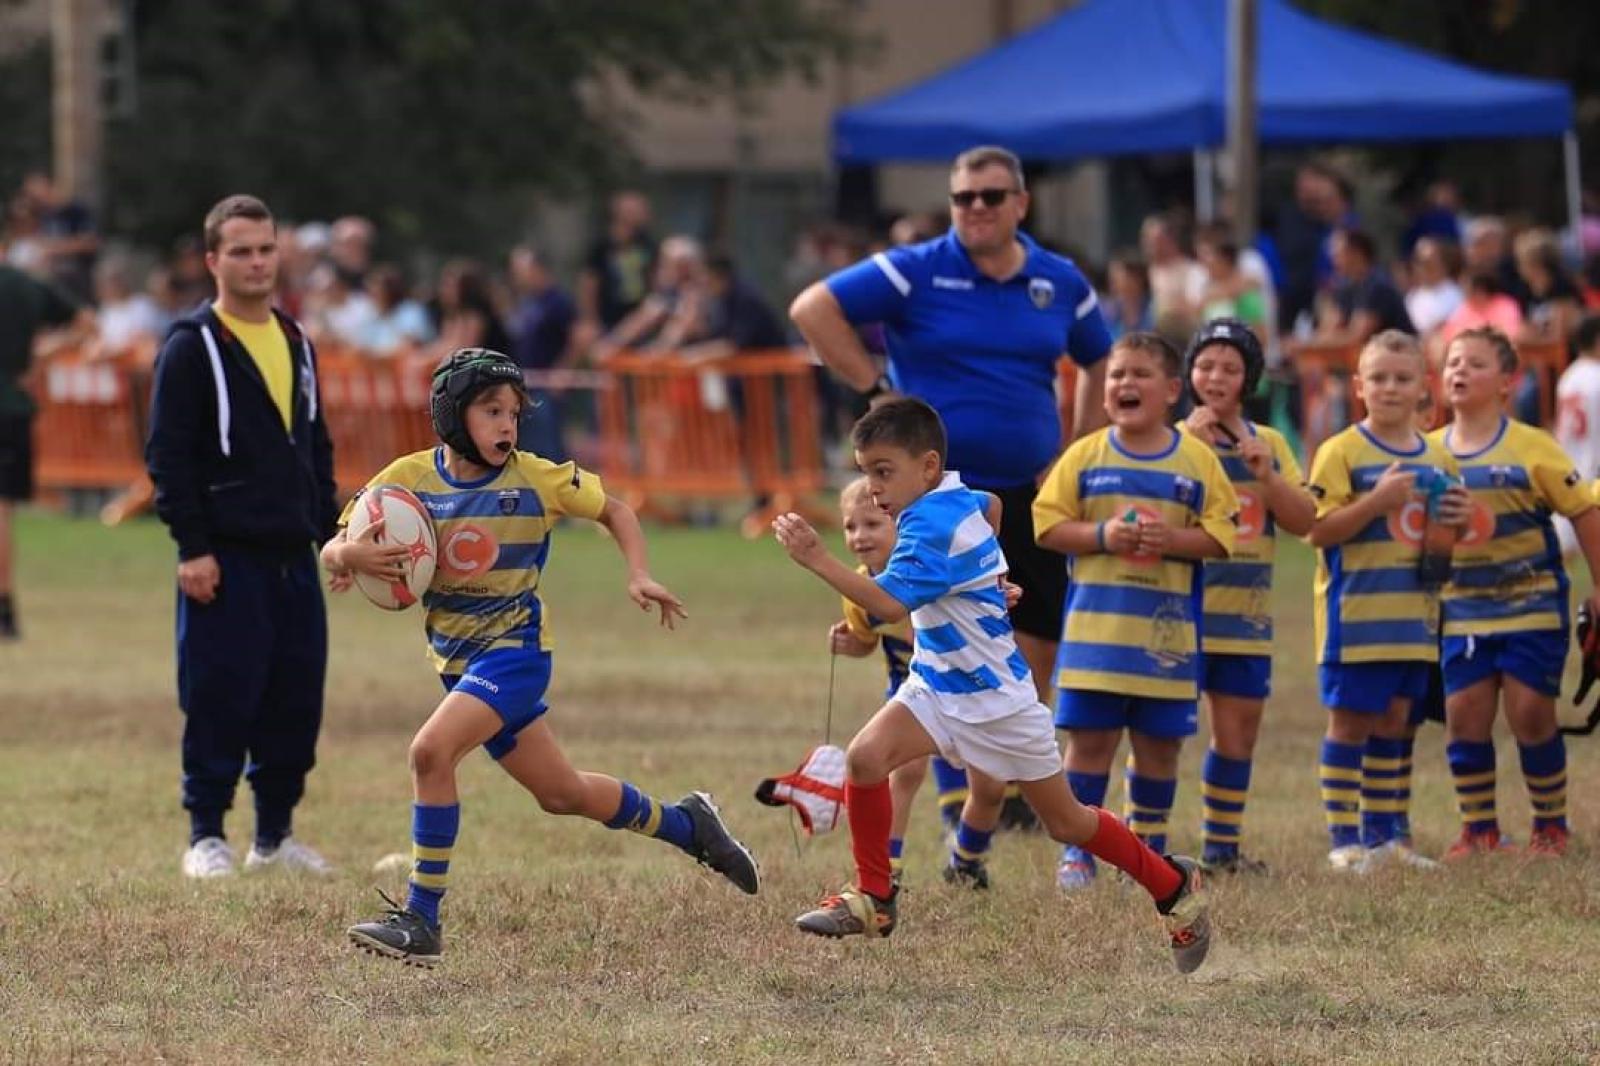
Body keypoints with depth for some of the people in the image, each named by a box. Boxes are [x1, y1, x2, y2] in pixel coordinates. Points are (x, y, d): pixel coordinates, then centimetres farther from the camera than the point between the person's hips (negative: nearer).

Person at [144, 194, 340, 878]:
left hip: (292, 558, 6)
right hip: (226, 561, -6)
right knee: (220, 699, -6)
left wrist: (331, 533, 16)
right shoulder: (192, 347, -5)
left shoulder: (296, 344, 16)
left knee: (297, 700, 6)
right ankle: (206, 836, 3)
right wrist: (192, 547, -15)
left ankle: (275, 835, 17)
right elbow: (168, 454, -10)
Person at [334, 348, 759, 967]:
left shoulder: (537, 480, -10)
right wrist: (349, 557, -27)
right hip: (457, 659, 4)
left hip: (514, 650, -4)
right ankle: (686, 825, 41)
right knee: (561, 793, 15)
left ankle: (421, 921, -20)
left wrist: (639, 576, -8)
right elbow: (331, 552, -3)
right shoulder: (408, 479, -5)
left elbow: (613, 510, 7)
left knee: (431, 751, -26)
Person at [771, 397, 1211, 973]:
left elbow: (890, 602, -40)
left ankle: (1175, 886, 28)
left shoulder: (935, 524, -28)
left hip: (995, 698, -8)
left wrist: (818, 560, -44)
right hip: (937, 687, 8)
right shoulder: (958, 497, -1)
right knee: (864, 756, -17)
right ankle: (873, 899, -5)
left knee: (1067, 823, 7)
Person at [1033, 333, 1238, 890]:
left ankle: (1148, 848, 21)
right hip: (1095, 623, -1)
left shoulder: (1196, 460, 2)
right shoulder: (1085, 456, 2)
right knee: (1089, 738, -2)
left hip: (1167, 629, 1)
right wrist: (1101, 536, -15)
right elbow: (1048, 524, 0)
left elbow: (1221, 536, 0)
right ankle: (1077, 849, 6)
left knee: (1159, 744, 7)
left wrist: (1172, 539, -17)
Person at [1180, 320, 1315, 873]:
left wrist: (1266, 475, -10)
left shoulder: (1269, 444, 11)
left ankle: (1223, 845, 19)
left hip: (1246, 613, 5)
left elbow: (1305, 520, 5)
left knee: (1239, 729, 9)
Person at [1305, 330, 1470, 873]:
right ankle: (1344, 838, 1)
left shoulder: (1436, 458, 11)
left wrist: (1456, 521, -2)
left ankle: (1385, 833, 17)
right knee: (1350, 721, -2)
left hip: (1414, 615, 6)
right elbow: (1318, 529, -15)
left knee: (1395, 721, 10)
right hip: (1354, 615, -6)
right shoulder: (1341, 452, -7)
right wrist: (1377, 502, -25)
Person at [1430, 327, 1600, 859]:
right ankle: (1479, 829, 11)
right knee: (1464, 714, -1)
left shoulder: (1532, 448, -8)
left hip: (1532, 603, -4)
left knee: (1531, 714, -4)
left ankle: (1551, 826, 12)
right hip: (1463, 610, 4)